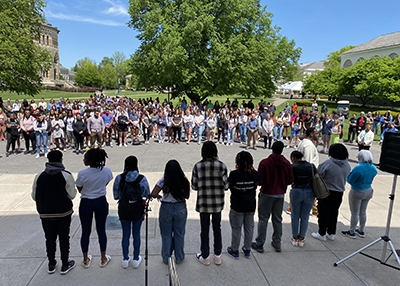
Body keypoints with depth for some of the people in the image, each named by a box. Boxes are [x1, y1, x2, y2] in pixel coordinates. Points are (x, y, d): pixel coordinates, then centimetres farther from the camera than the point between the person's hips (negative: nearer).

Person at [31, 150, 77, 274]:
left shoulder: (39, 176, -5)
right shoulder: (66, 175, -15)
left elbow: (34, 196, 2)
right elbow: (72, 195, -13)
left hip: (45, 214, 3)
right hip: (63, 213, -2)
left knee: (50, 238, 16)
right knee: (64, 238, 11)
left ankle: (51, 264, 28)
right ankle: (65, 265, 20)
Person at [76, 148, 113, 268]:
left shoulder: (82, 174, -22)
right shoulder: (107, 171, -15)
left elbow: (79, 189, -6)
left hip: (86, 204, -2)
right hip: (101, 202, 2)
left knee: (85, 232, 15)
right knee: (101, 230, 15)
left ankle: (86, 260, 30)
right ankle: (103, 259, 28)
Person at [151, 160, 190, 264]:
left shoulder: (163, 181, -14)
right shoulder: (184, 181, -9)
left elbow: (153, 194, -16)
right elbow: (187, 196, -1)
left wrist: (159, 196, 4)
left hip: (166, 208, -1)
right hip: (181, 208, 1)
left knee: (166, 235, 15)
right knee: (179, 234, 16)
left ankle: (166, 258, 27)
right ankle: (179, 258, 29)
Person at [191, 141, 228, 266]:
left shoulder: (197, 166, -12)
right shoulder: (222, 166, -10)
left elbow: (194, 186, -7)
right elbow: (226, 186, -7)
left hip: (203, 203, -1)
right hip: (218, 203, 1)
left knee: (205, 229, 13)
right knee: (217, 228, 18)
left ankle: (205, 257, 26)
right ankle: (217, 256, 29)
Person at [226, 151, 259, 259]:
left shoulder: (234, 174, -20)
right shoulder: (255, 174, -10)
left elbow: (229, 186, -5)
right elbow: (255, 186, 5)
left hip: (237, 207, -3)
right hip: (250, 207, 3)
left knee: (236, 229, 12)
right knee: (249, 228, 17)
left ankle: (234, 250, 26)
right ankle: (247, 250, 31)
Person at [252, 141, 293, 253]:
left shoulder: (264, 163, -15)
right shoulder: (287, 164, -4)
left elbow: (259, 181, -13)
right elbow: (290, 180, 3)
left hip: (267, 194, -3)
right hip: (280, 194, 4)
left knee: (263, 219, 5)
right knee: (277, 219, 14)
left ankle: (259, 244, 10)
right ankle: (277, 244, 23)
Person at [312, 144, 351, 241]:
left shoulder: (328, 163, -23)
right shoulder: (347, 165, -3)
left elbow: (318, 176, -18)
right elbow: (345, 178, 8)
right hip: (339, 192, 5)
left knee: (324, 213, 7)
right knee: (334, 212, 17)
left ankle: (322, 234, 16)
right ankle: (331, 233, 28)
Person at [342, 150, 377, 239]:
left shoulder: (358, 168, -26)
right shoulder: (374, 168, -2)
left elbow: (350, 180, -18)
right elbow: (369, 179, 10)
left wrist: (349, 174, 0)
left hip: (357, 192, -7)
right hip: (368, 191, 7)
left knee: (355, 213, 6)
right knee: (363, 212, 20)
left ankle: (351, 232, 18)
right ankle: (361, 231, 33)